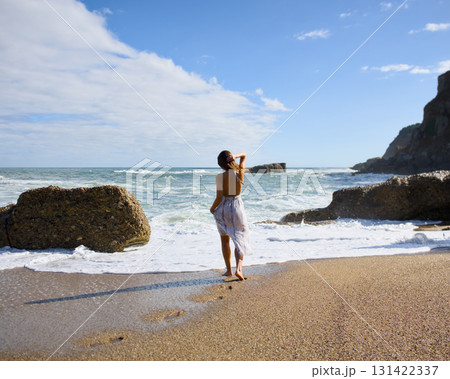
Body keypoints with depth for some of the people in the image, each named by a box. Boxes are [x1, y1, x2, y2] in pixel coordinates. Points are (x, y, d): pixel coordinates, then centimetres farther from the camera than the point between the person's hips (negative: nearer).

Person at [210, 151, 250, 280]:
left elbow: (219, 198, -14)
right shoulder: (240, 172, -5)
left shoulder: (220, 177, -14)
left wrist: (212, 208, 4)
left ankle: (229, 270, 20)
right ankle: (238, 268, -6)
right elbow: (244, 155, 13)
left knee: (225, 240, 16)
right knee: (240, 240, 12)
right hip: (237, 207, 2)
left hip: (223, 208, -1)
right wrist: (236, 156, -8)